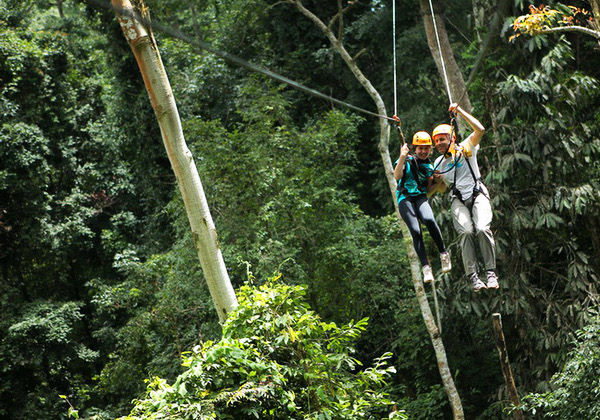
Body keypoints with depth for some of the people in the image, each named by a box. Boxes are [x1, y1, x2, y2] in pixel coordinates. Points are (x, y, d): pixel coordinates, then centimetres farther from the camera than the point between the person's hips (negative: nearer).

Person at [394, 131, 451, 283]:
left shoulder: (429, 166, 15)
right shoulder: (408, 161, 3)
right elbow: (397, 176, -15)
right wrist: (402, 159, -26)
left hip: (421, 197, 2)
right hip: (405, 198, -2)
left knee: (428, 219, -32)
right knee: (415, 231, -21)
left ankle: (443, 253, -18)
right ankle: (426, 267, -18)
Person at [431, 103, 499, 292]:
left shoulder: (465, 149, 5)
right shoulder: (439, 163, 17)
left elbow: (480, 129, -11)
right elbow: (441, 188, 28)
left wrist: (459, 111, -8)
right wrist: (437, 180, 4)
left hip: (478, 195, -2)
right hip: (458, 200, 2)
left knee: (483, 229, -25)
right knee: (466, 232, -23)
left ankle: (491, 272, -18)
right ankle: (472, 276, -23)